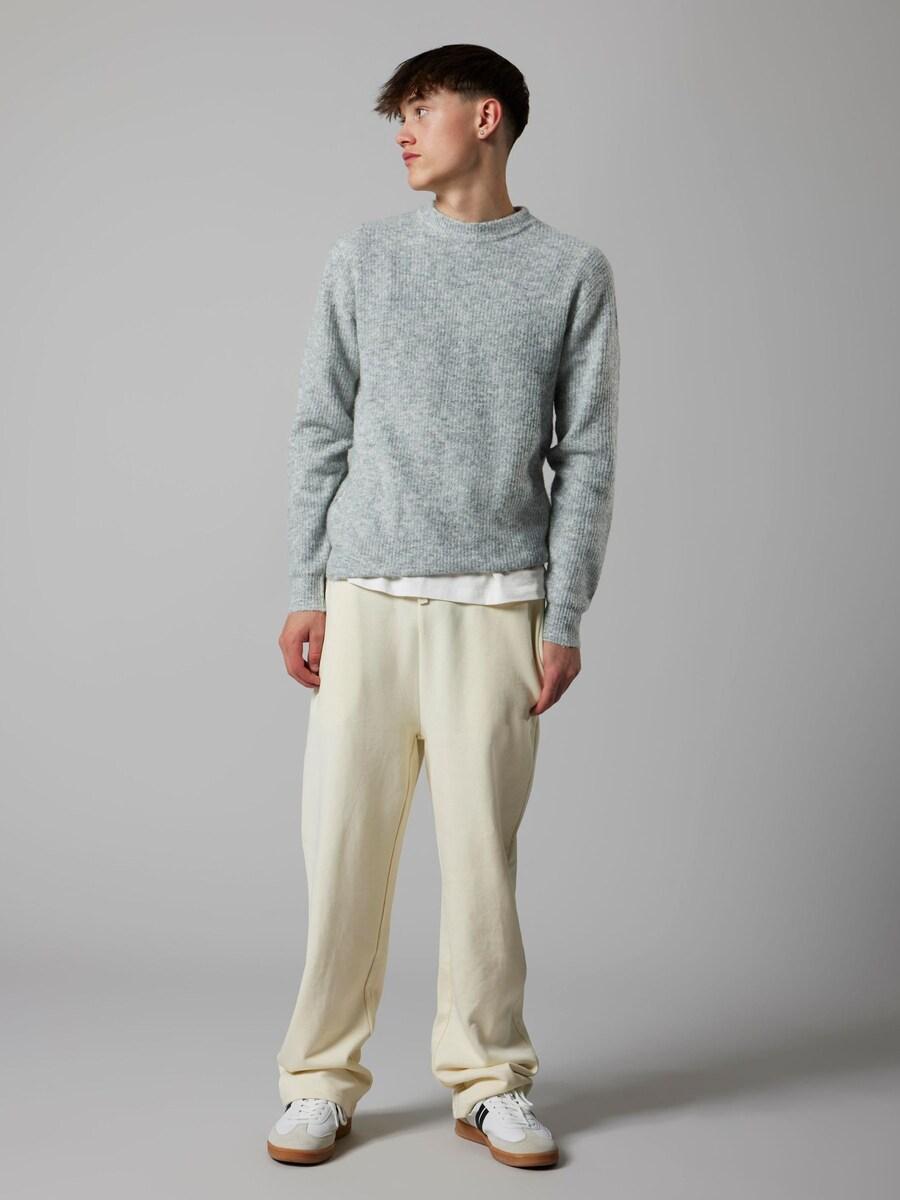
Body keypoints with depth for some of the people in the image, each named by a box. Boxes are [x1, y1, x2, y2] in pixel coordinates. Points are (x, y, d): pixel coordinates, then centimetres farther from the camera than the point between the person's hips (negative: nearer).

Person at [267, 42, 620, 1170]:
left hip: (497, 603, -1)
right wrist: (307, 592, 3)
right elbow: (320, 431, 9)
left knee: (482, 846, 3)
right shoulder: (365, 258, 10)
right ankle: (323, 1078, 15)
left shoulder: (572, 272, 6)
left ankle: (488, 1079, 17)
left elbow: (585, 456, 3)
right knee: (344, 843, 2)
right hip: (366, 598, 2)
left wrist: (564, 618, -3)